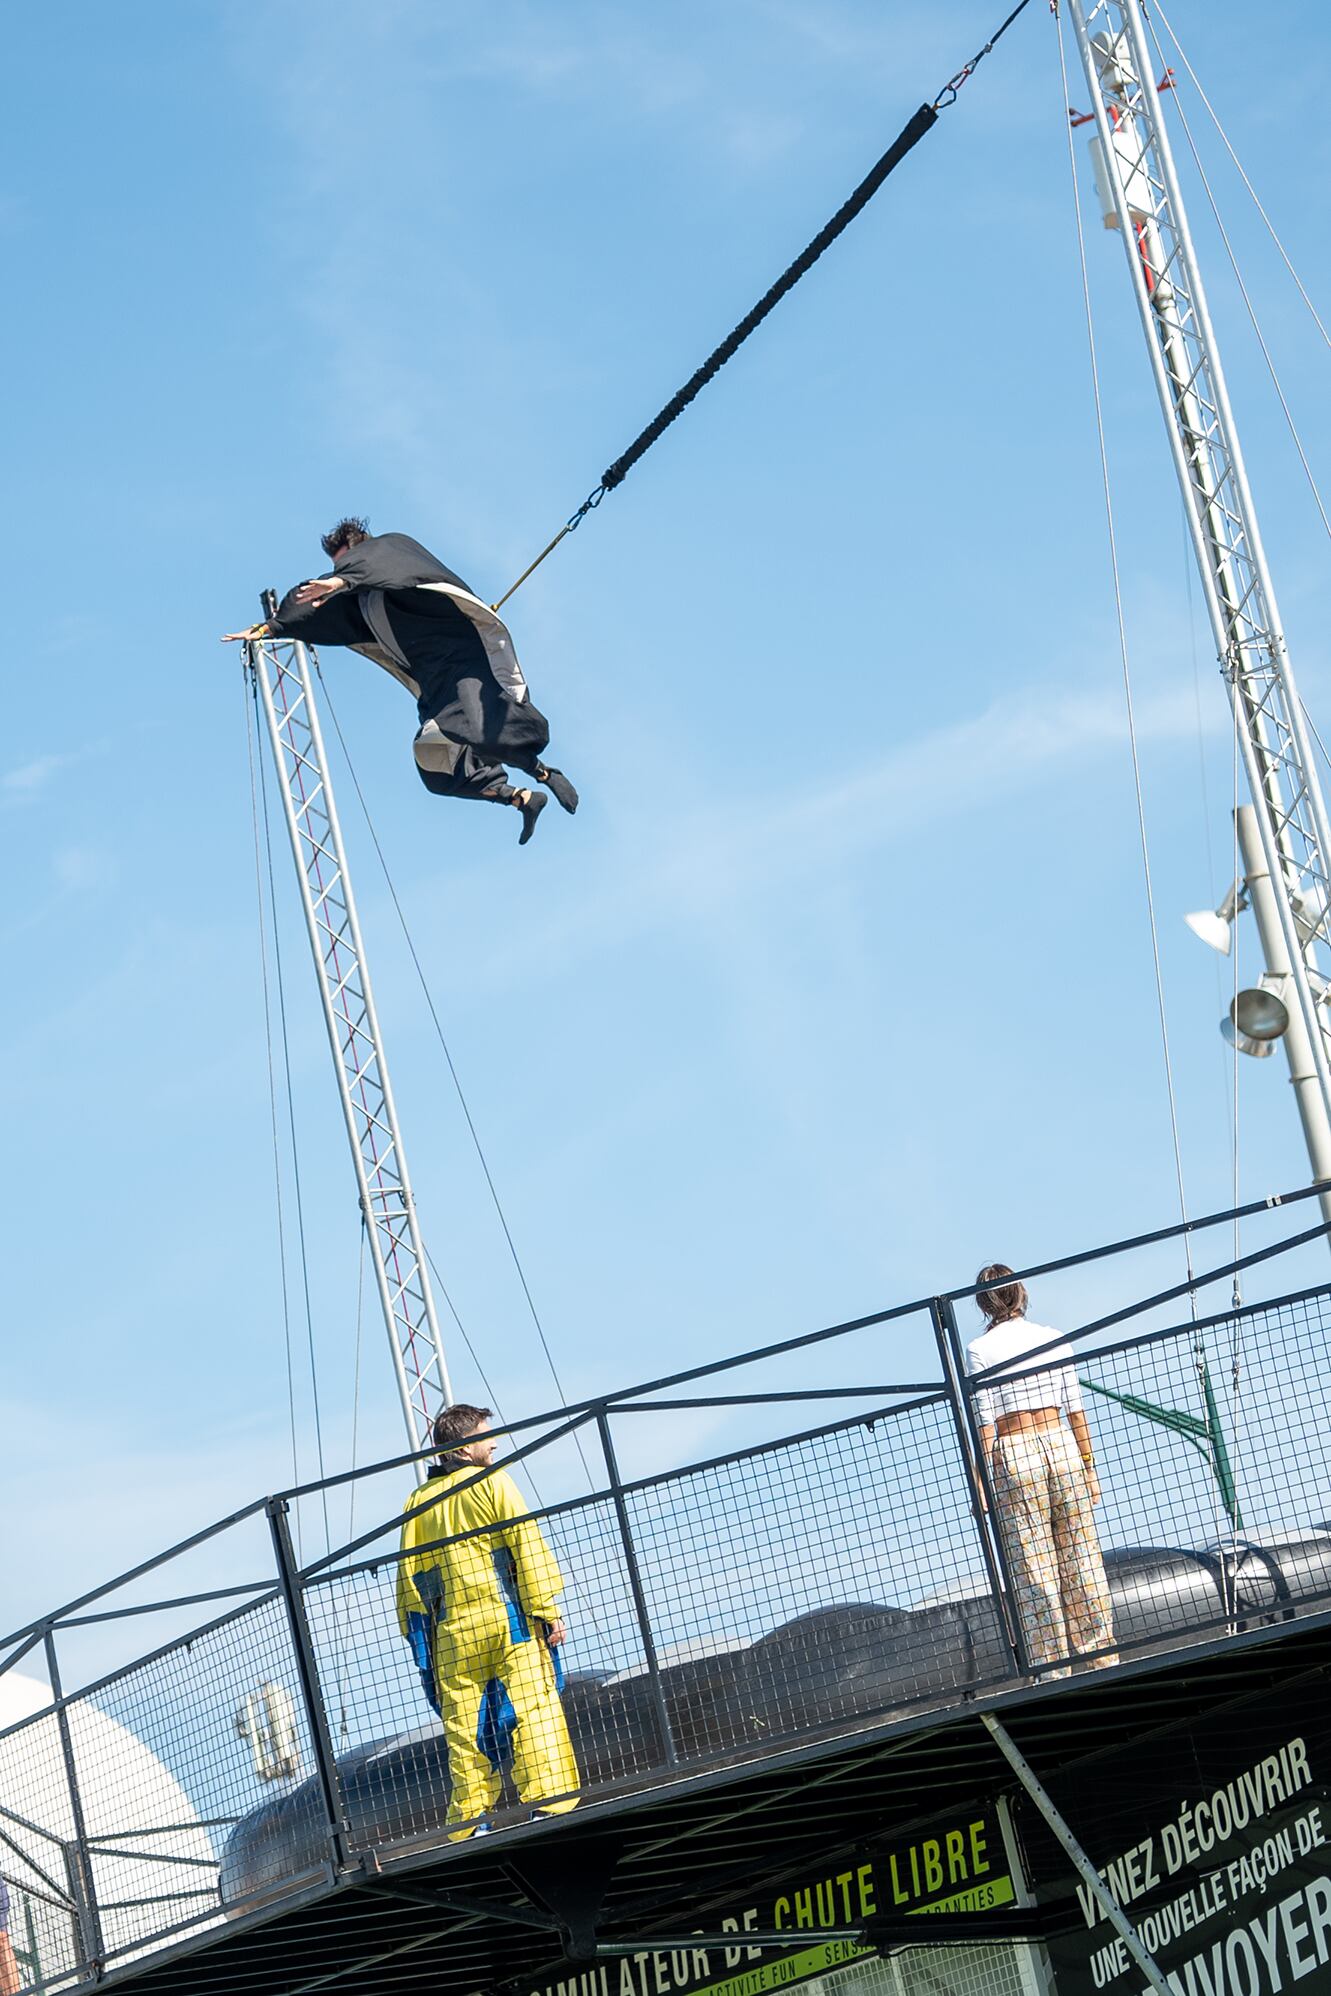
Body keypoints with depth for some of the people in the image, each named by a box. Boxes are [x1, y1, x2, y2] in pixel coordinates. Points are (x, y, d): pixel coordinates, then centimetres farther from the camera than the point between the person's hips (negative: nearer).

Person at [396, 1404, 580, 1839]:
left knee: (463, 1724, 5)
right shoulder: (493, 1484, -1)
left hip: (452, 1631, 4)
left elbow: (410, 1575, 13)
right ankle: (549, 1800, -12)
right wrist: (548, 1610, -5)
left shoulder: (418, 1503, 12)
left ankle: (470, 1820, 3)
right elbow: (527, 1549, -7)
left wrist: (418, 1640, 16)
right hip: (507, 1619, -4)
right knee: (533, 1708, -4)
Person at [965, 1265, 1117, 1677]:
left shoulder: (978, 1350, -3)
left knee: (1034, 1565, 1)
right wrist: (1089, 1465, 12)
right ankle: (1102, 1655, 8)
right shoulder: (1054, 1338, 5)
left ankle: (1053, 1667, 2)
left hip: (1013, 1456, -3)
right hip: (1062, 1443, 3)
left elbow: (985, 1422, -5)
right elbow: (1075, 1408, 6)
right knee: (1082, 1555, 7)